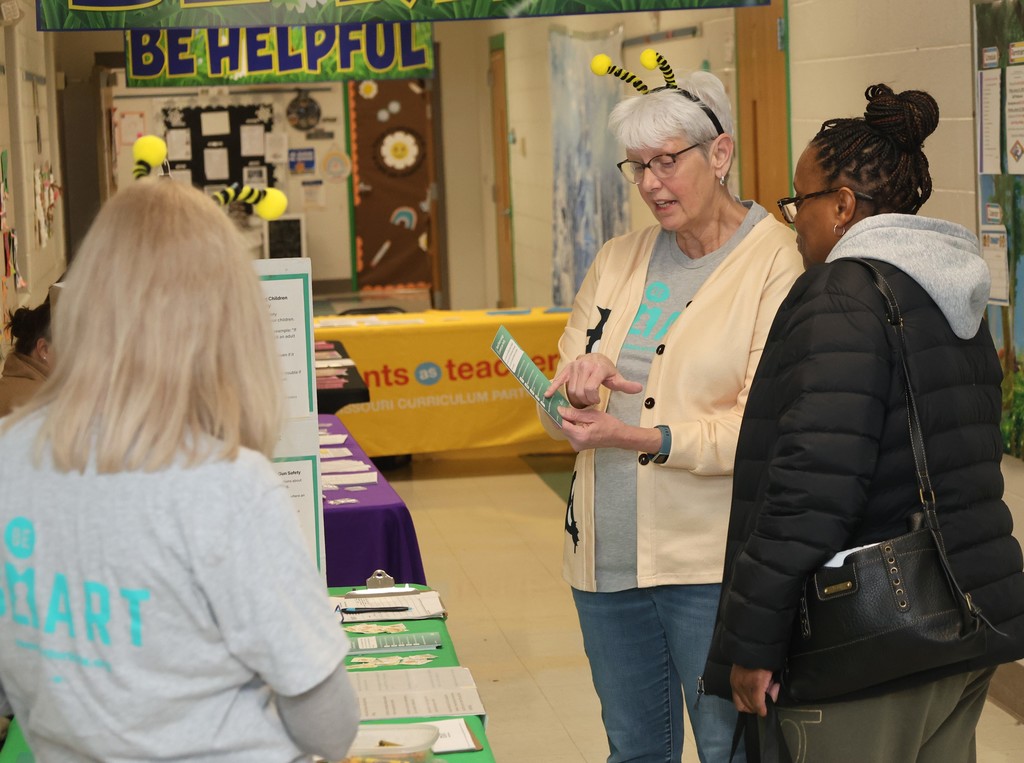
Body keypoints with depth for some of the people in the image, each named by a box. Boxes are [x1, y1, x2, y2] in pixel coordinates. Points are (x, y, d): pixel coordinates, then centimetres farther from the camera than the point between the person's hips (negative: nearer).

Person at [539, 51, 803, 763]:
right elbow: (558, 416, 12)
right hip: (605, 555, 6)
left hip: (712, 561, -6)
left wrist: (643, 439, -26)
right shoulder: (618, 261, 12)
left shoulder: (777, 263, -7)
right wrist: (575, 388, -11)